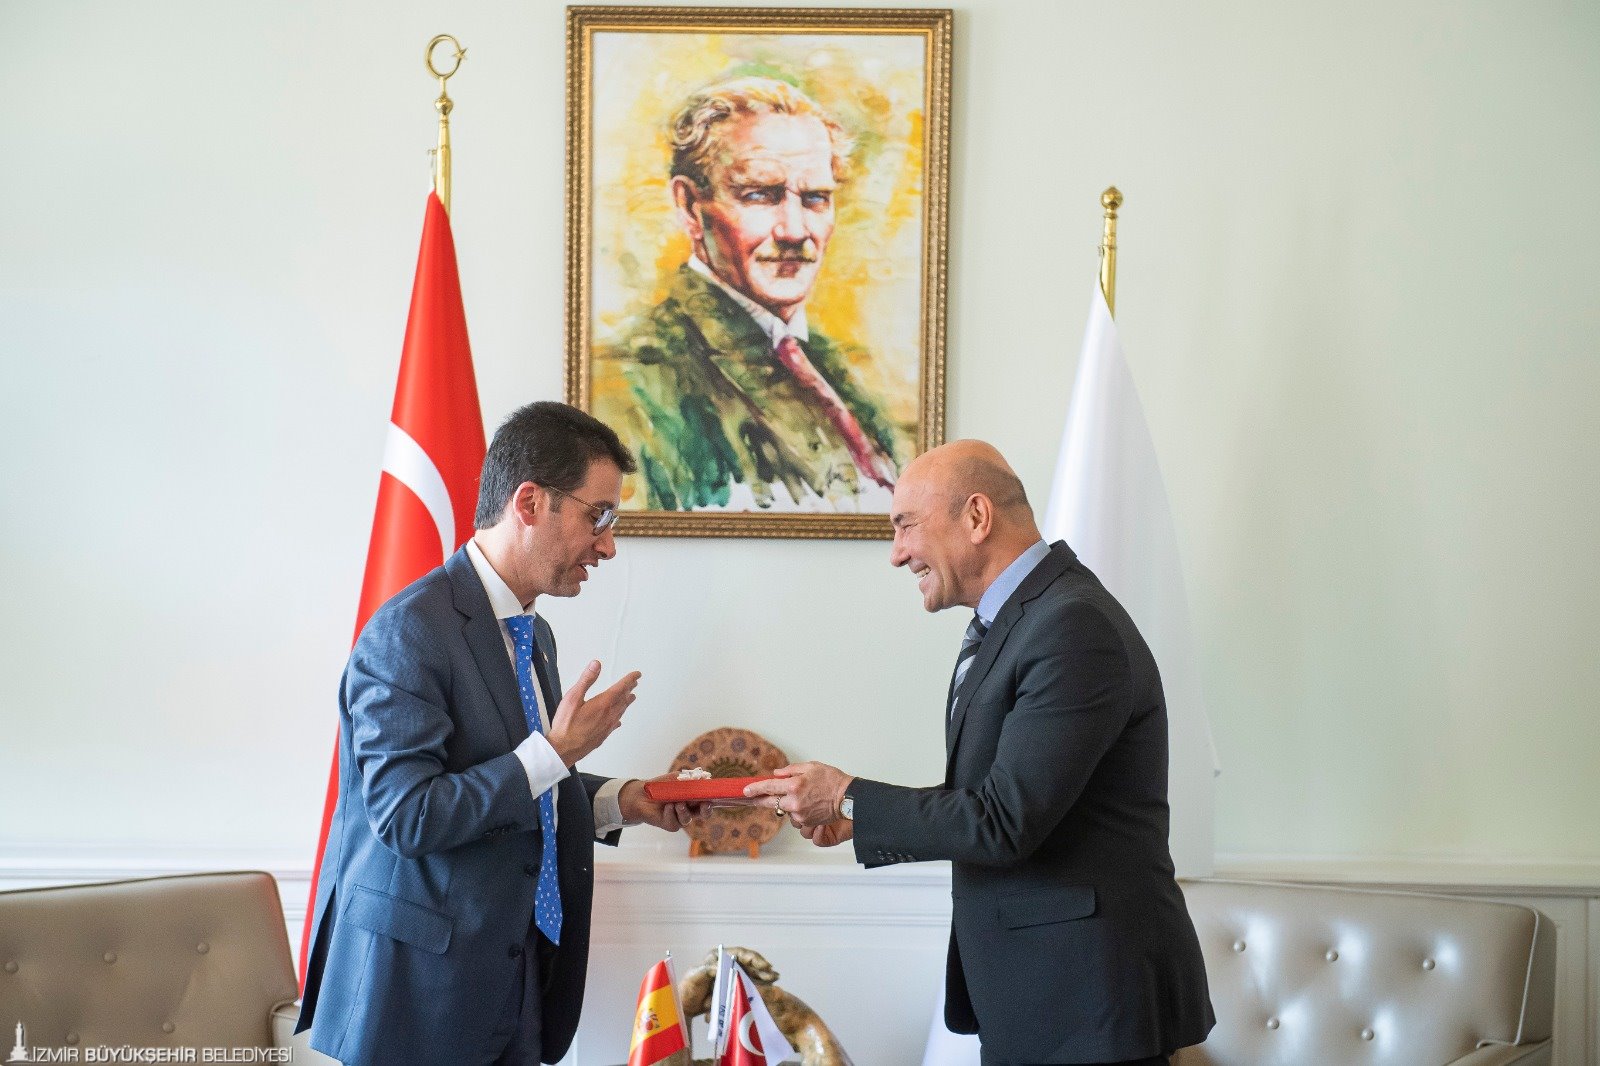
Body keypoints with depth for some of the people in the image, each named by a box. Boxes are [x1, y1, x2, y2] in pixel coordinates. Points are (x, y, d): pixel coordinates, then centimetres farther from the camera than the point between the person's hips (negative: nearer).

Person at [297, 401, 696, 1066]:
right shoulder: (411, 631, -16)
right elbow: (404, 815, -22)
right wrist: (553, 752, -18)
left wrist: (618, 802, 7)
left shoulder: (533, 635, 13)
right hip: (423, 981, -8)